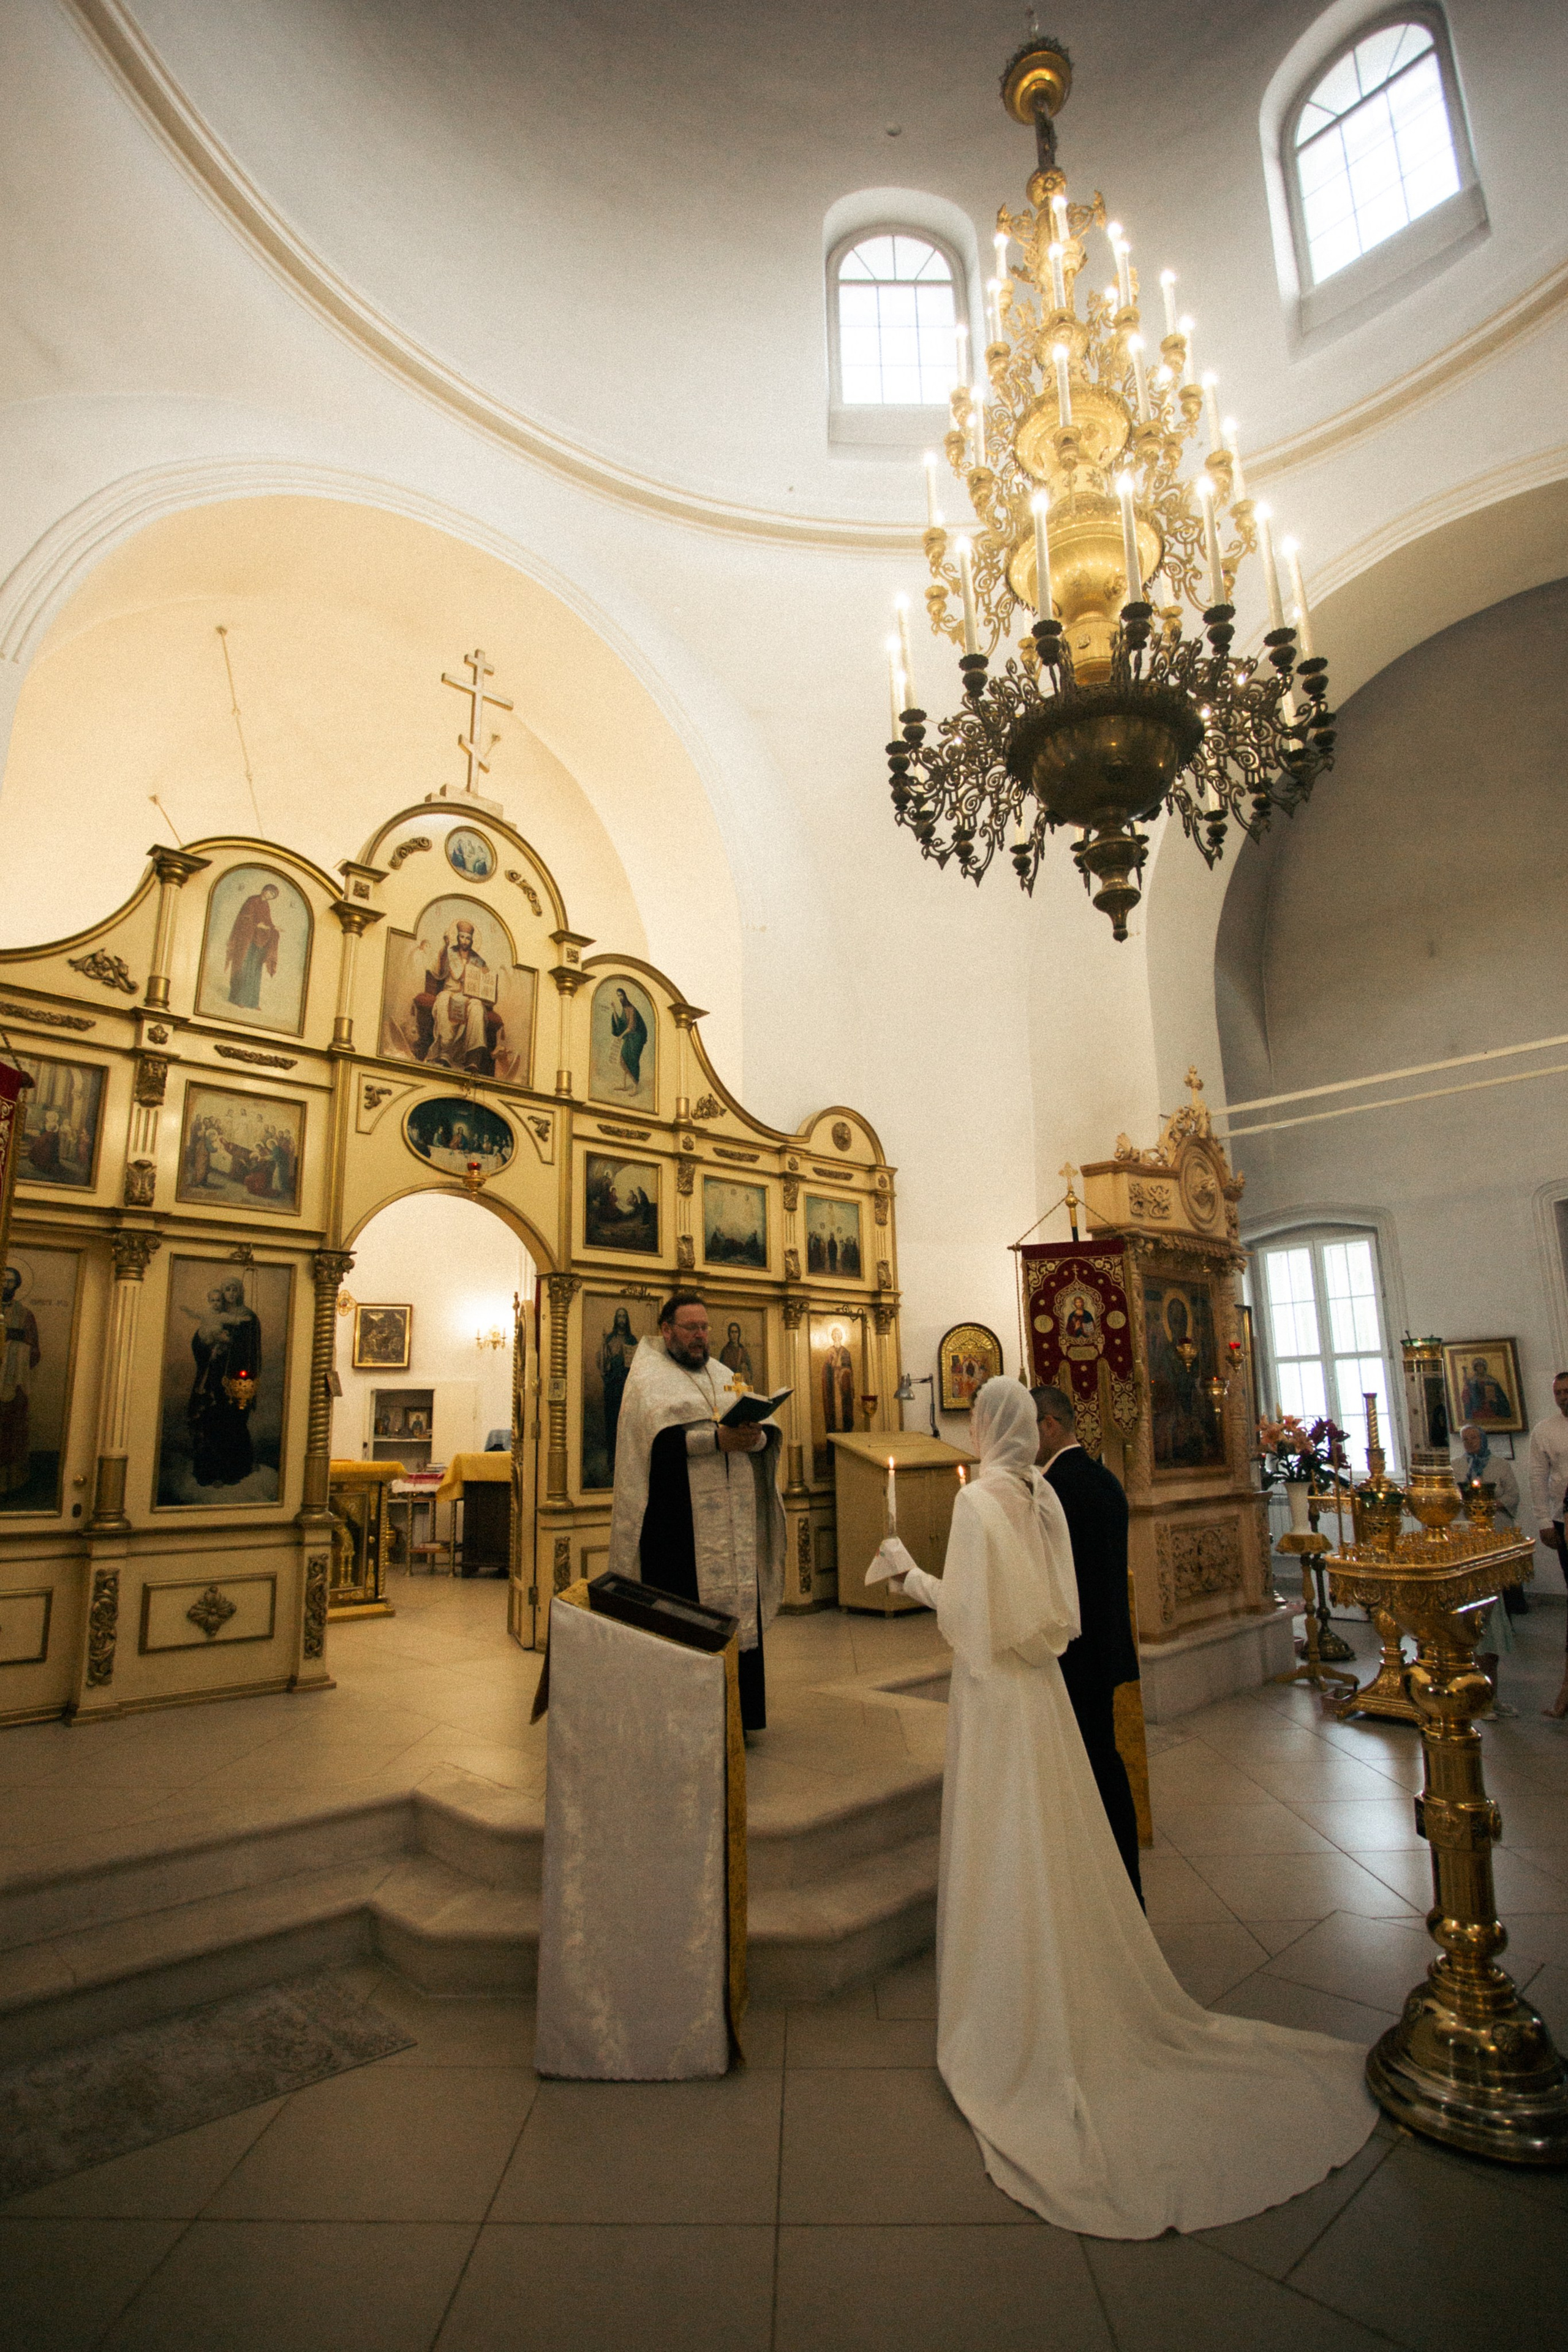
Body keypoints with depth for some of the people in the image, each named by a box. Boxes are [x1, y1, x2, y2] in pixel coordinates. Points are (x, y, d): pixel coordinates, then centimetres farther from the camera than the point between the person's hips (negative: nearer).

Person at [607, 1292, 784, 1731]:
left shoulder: (724, 1377, 19)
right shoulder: (649, 1378, 2)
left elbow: (770, 1430, 9)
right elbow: (660, 1436, -15)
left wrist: (755, 1437, -13)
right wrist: (717, 1439, -23)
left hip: (732, 1521, 5)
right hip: (679, 1523, -5)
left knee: (739, 1607, 4)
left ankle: (736, 1712, 14)